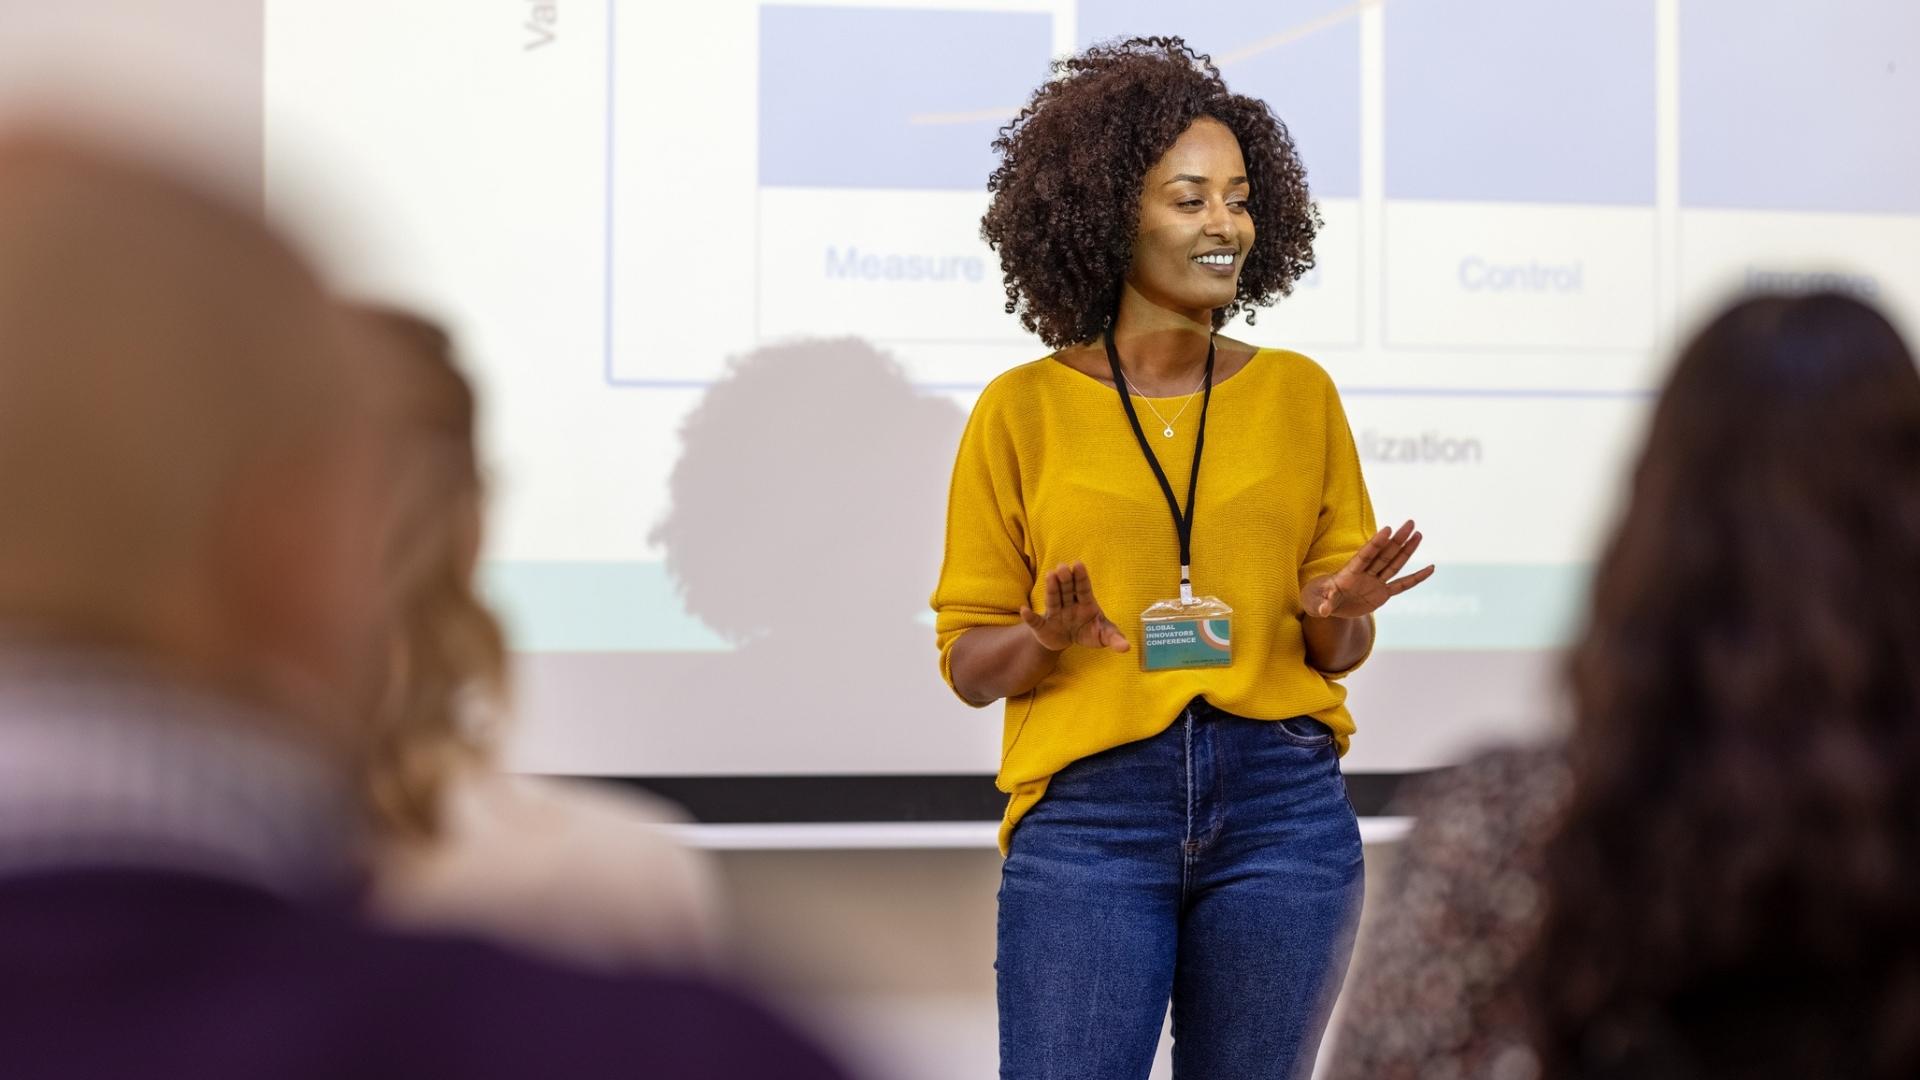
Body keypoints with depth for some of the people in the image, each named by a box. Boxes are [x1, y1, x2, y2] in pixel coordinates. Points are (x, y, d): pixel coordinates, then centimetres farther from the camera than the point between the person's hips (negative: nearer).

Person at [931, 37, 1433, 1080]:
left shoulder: (1296, 393, 9)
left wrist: (1338, 615, -8)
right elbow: (967, 660, 6)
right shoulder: (1023, 410, 3)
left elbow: (1338, 650, 14)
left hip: (1283, 807, 2)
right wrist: (1049, 639, -15)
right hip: (1088, 810, -2)